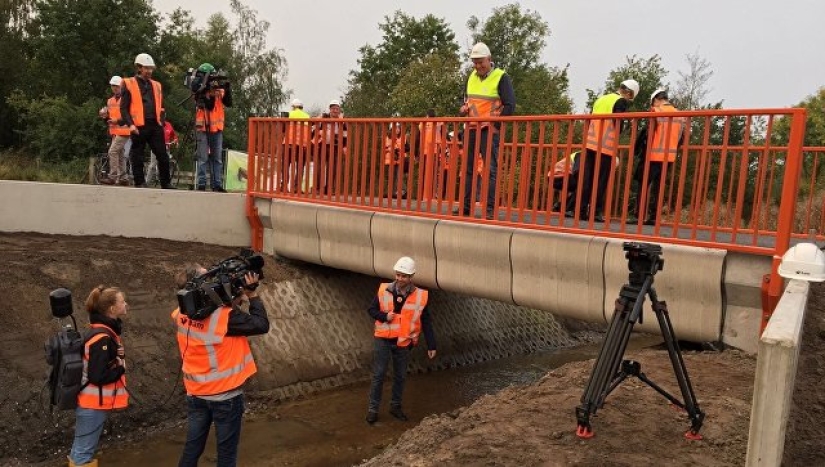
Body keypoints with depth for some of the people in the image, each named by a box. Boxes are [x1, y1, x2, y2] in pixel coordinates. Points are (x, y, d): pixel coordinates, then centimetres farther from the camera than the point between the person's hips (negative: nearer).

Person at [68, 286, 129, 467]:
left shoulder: (104, 331, 6)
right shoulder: (102, 338, -24)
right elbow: (98, 376, -26)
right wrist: (120, 368, -11)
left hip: (93, 402, 9)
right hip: (94, 404, -9)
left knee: (83, 449, 18)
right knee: (83, 452, 1)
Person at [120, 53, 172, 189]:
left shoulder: (156, 85, 18)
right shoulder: (129, 84, 4)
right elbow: (124, 108, -1)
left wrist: (162, 122, 9)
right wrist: (130, 124, -14)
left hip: (155, 126, 4)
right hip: (139, 127, -3)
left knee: (163, 156, 1)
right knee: (137, 157, 2)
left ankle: (166, 183, 8)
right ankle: (140, 184, 10)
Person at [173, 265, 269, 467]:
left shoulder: (182, 315, -4)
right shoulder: (224, 316, -25)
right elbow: (261, 325, -17)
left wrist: (236, 297, -3)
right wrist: (252, 294, -12)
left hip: (195, 394, 6)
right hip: (225, 395, -6)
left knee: (192, 447, 17)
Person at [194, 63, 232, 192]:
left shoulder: (219, 89, 9)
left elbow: (228, 103, -5)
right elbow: (208, 105, -16)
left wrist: (227, 88, -15)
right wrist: (211, 92, -23)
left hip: (217, 128, 4)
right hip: (203, 128, -3)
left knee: (217, 158, 4)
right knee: (203, 158, -4)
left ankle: (217, 184, 6)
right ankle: (201, 184, -3)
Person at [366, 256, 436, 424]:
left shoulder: (420, 295, -8)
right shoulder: (384, 290, -8)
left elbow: (426, 323, -1)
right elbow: (372, 310, 3)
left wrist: (431, 345, 0)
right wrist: (384, 316, -17)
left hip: (403, 343, 1)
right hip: (384, 340, -1)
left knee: (400, 376, 14)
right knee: (378, 374, 3)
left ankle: (395, 406, 32)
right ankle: (373, 409, 16)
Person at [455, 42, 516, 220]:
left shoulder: (501, 77, -6)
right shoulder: (472, 77, 14)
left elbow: (510, 106, -9)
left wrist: (495, 126, -13)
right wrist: (464, 108, 4)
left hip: (490, 130, -7)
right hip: (471, 129, 7)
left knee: (491, 169, -8)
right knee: (467, 168, 7)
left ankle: (490, 209, -6)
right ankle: (466, 206, 14)